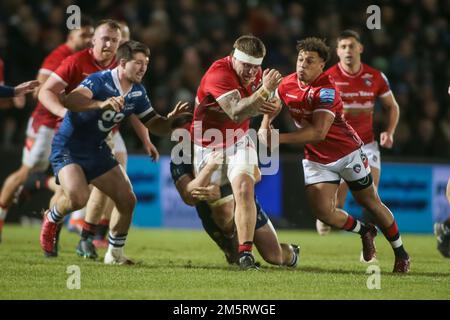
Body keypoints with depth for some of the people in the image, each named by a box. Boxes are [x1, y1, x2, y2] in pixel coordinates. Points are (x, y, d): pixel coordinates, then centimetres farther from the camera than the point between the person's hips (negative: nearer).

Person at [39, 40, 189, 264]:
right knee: (78, 198, -29)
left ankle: (115, 254, 17)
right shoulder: (100, 81, -23)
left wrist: (172, 118, -14)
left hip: (97, 151, 7)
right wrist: (101, 104, -58)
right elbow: (70, 101, -41)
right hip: (68, 148, -7)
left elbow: (155, 125, 8)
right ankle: (52, 219, 6)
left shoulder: (138, 93, 0)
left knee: (127, 200, -2)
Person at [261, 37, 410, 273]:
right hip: (316, 160, 5)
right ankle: (364, 231, 19)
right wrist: (265, 128, -1)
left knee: (370, 203, 6)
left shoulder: (326, 90, -25)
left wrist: (280, 138, -38)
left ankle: (401, 254, 24)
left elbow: (318, 132, -35)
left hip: (347, 152, -5)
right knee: (322, 211, -11)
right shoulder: (288, 84, -5)